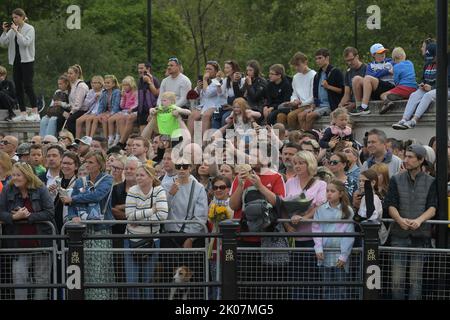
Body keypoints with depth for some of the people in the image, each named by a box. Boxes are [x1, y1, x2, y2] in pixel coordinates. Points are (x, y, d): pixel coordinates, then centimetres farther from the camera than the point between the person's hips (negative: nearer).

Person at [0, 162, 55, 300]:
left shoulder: (41, 190, -3)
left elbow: (50, 213, -11)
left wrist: (29, 216, -18)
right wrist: (14, 217, -19)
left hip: (40, 242, -1)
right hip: (19, 245, 1)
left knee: (42, 278, 8)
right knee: (19, 278, -6)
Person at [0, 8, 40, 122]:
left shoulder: (29, 29, -5)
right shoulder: (12, 29, 10)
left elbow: (25, 42, -20)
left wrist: (16, 31, -19)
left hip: (27, 60, -6)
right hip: (16, 61, 6)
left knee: (28, 86, -11)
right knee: (18, 88, 5)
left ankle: (35, 113, -12)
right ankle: (23, 113, 8)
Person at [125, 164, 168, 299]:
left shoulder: (159, 191, -6)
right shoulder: (133, 191, -5)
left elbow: (163, 214, -18)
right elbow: (130, 215, -16)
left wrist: (140, 220, -17)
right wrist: (151, 210, -17)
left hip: (151, 241, 0)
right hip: (132, 241, 0)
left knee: (148, 280, 6)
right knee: (132, 281, -3)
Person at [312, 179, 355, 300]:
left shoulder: (347, 211, 1)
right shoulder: (321, 210, 6)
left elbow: (349, 235, -3)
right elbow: (316, 230, 2)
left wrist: (344, 255, -9)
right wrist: (318, 248, -12)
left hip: (340, 254, -2)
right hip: (325, 254, 2)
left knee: (340, 289, -3)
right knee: (327, 288, 4)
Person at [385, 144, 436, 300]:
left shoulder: (430, 182, 5)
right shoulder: (396, 180, 7)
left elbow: (432, 208, -3)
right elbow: (391, 206, -1)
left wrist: (419, 220, -22)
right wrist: (400, 220, -22)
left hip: (421, 235, 0)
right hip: (399, 234, 0)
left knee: (416, 280, 2)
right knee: (397, 278, -4)